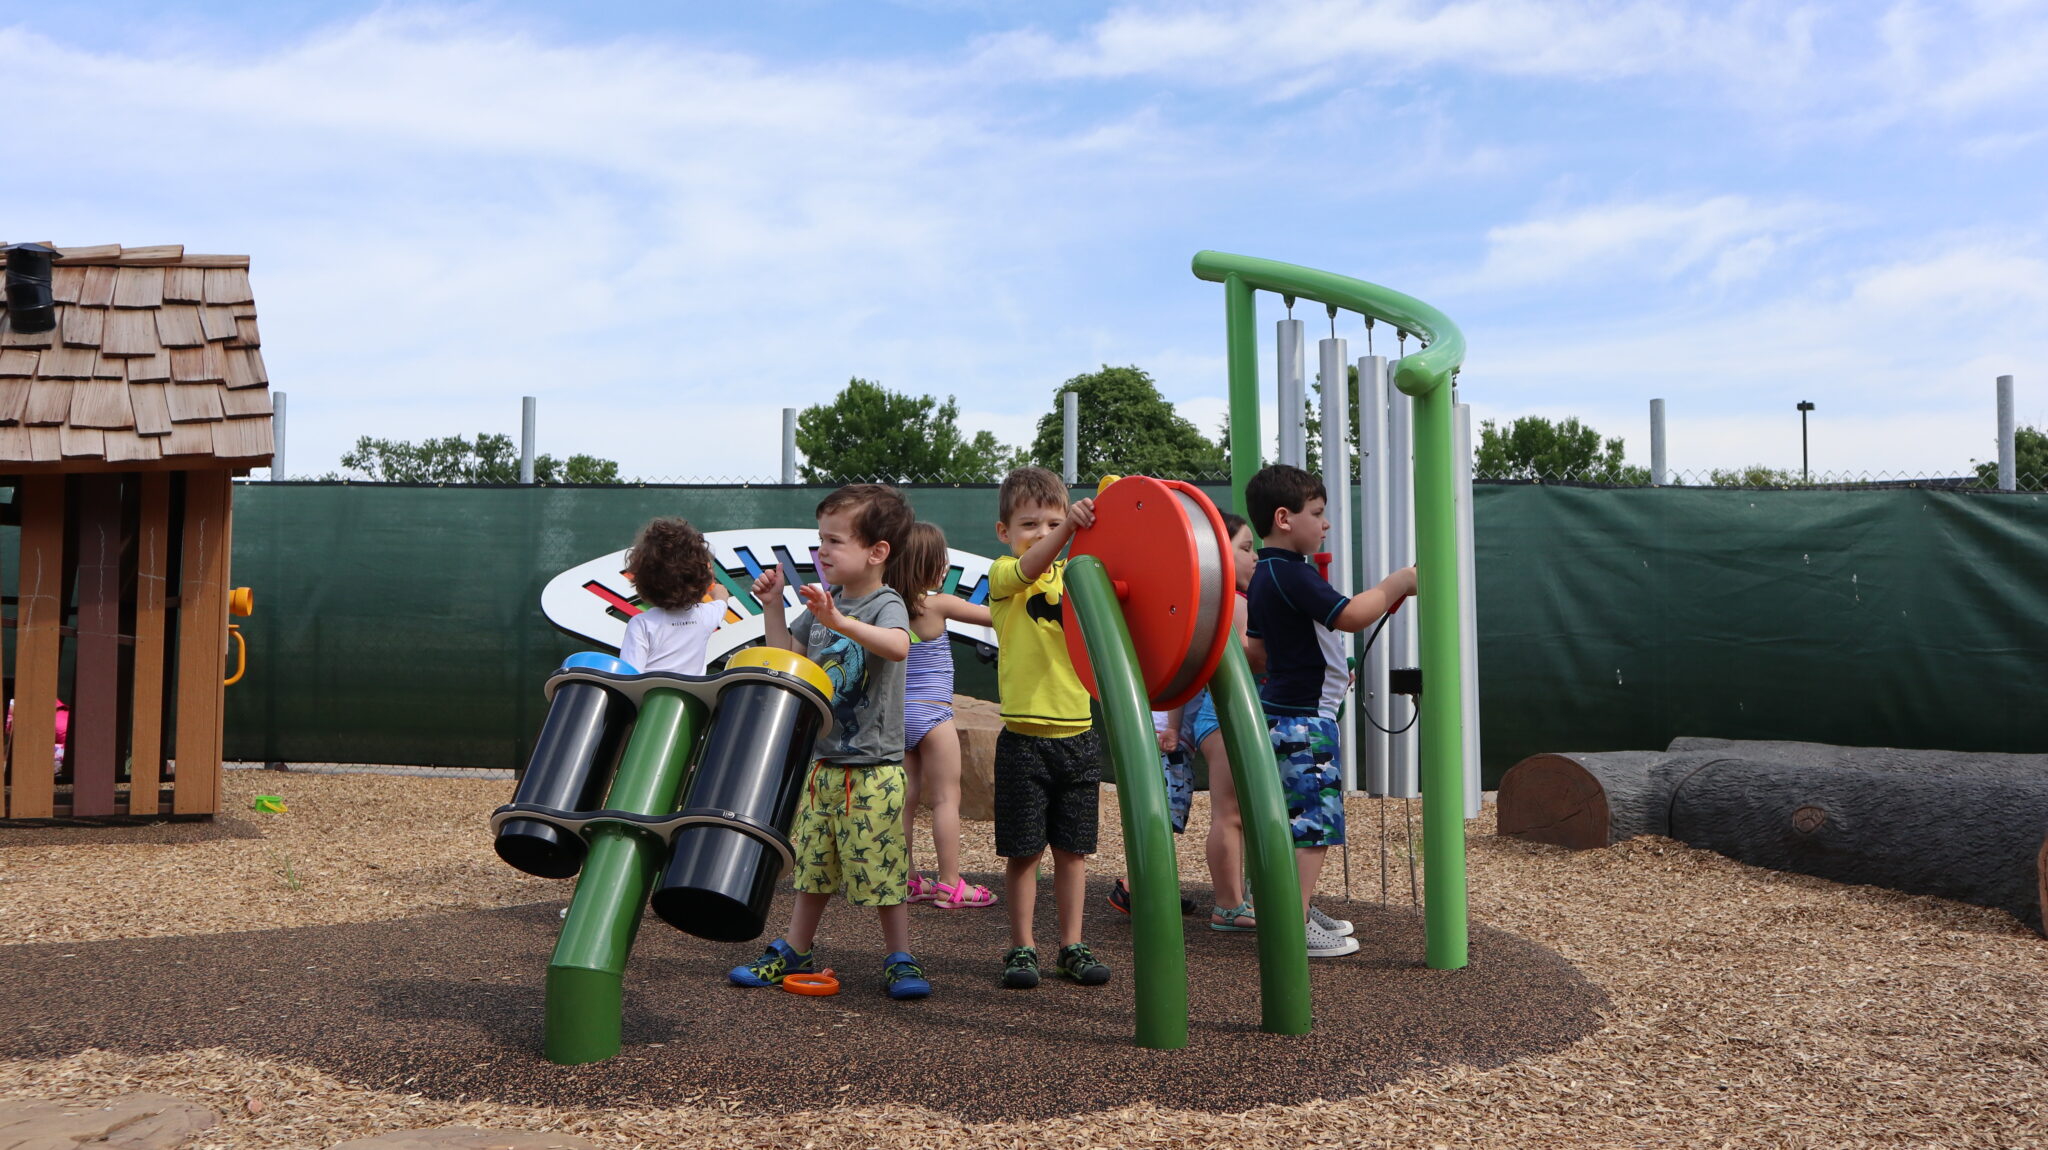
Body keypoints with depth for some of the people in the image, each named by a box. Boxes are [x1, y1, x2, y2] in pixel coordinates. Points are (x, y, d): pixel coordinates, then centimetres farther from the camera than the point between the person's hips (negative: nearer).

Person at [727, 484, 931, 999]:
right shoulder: (822, 603, 9)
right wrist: (773, 607, 9)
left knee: (884, 869, 0)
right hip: (823, 764, 7)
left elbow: (897, 646, -36)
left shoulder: (886, 603, -13)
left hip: (874, 769, -7)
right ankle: (794, 952, 28)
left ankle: (900, 960, 14)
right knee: (813, 865, 16)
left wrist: (838, 621, -47)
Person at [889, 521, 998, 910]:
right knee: (946, 798, 1)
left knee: (906, 797, 13)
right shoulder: (938, 604, -13)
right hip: (931, 714, -6)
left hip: (897, 714, 6)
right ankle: (951, 885, 4)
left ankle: (906, 879, 19)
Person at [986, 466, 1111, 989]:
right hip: (1025, 737, -3)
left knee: (1072, 848, 10)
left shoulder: (1077, 574, 10)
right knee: (1023, 849, 3)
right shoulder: (1003, 574, -2)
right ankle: (1022, 947, 17)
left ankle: (1072, 945, 21)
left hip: (1079, 734, 3)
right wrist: (1070, 526, -42)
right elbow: (1031, 568, -24)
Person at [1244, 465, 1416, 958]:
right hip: (1301, 718, -11)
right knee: (1313, 822, -6)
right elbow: (1350, 616, -25)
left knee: (1293, 820, 17)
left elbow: (1255, 649, 21)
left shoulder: (1263, 575, 13)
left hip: (1280, 709, 11)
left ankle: (1295, 912, 26)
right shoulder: (1290, 572, -18)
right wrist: (1397, 583, -12)